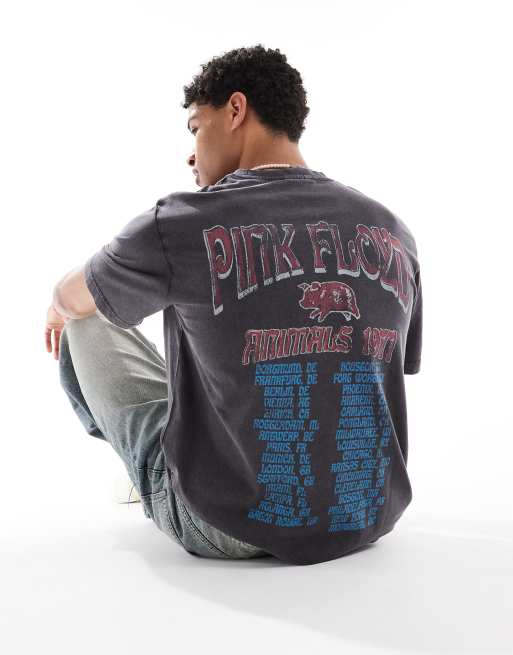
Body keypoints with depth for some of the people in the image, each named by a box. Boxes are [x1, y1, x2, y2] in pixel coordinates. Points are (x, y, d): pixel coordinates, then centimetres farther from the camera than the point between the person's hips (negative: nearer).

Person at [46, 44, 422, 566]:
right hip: (370, 520, 6)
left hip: (228, 527, -5)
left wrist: (59, 313, 33)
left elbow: (70, 299, 6)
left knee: (88, 323, 13)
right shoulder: (393, 231, -1)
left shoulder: (181, 224, -15)